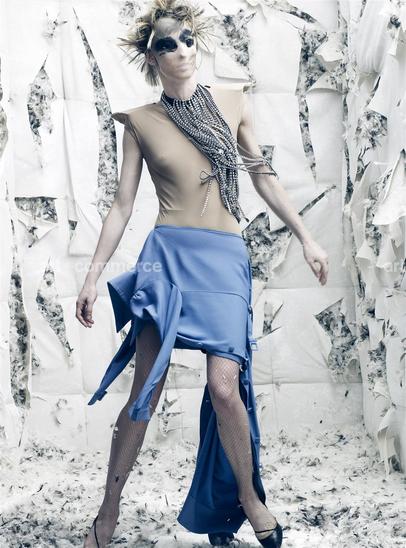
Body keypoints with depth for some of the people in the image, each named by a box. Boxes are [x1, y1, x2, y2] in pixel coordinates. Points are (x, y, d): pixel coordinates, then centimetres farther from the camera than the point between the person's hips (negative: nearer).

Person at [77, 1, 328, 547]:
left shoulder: (232, 100, 8)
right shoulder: (140, 121, 5)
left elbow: (263, 175, 14)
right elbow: (122, 205, 7)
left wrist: (305, 237, 13)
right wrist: (93, 276, 4)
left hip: (225, 258, 1)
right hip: (167, 254, -1)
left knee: (224, 388, -11)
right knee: (145, 392, -2)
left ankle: (250, 499, 13)